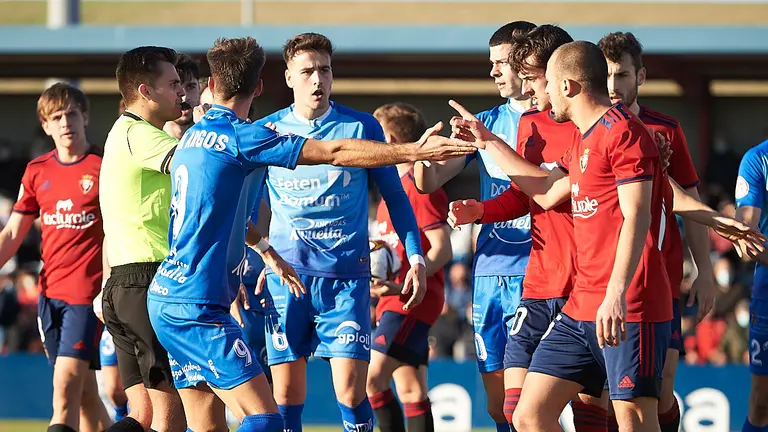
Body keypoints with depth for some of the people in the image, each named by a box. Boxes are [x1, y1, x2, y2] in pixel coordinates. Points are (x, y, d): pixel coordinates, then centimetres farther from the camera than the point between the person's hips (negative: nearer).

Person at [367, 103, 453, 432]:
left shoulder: (421, 188, -11)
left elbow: (442, 250, -18)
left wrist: (403, 286, -28)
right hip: (394, 303, 10)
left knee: (372, 378, -19)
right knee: (411, 391, 7)